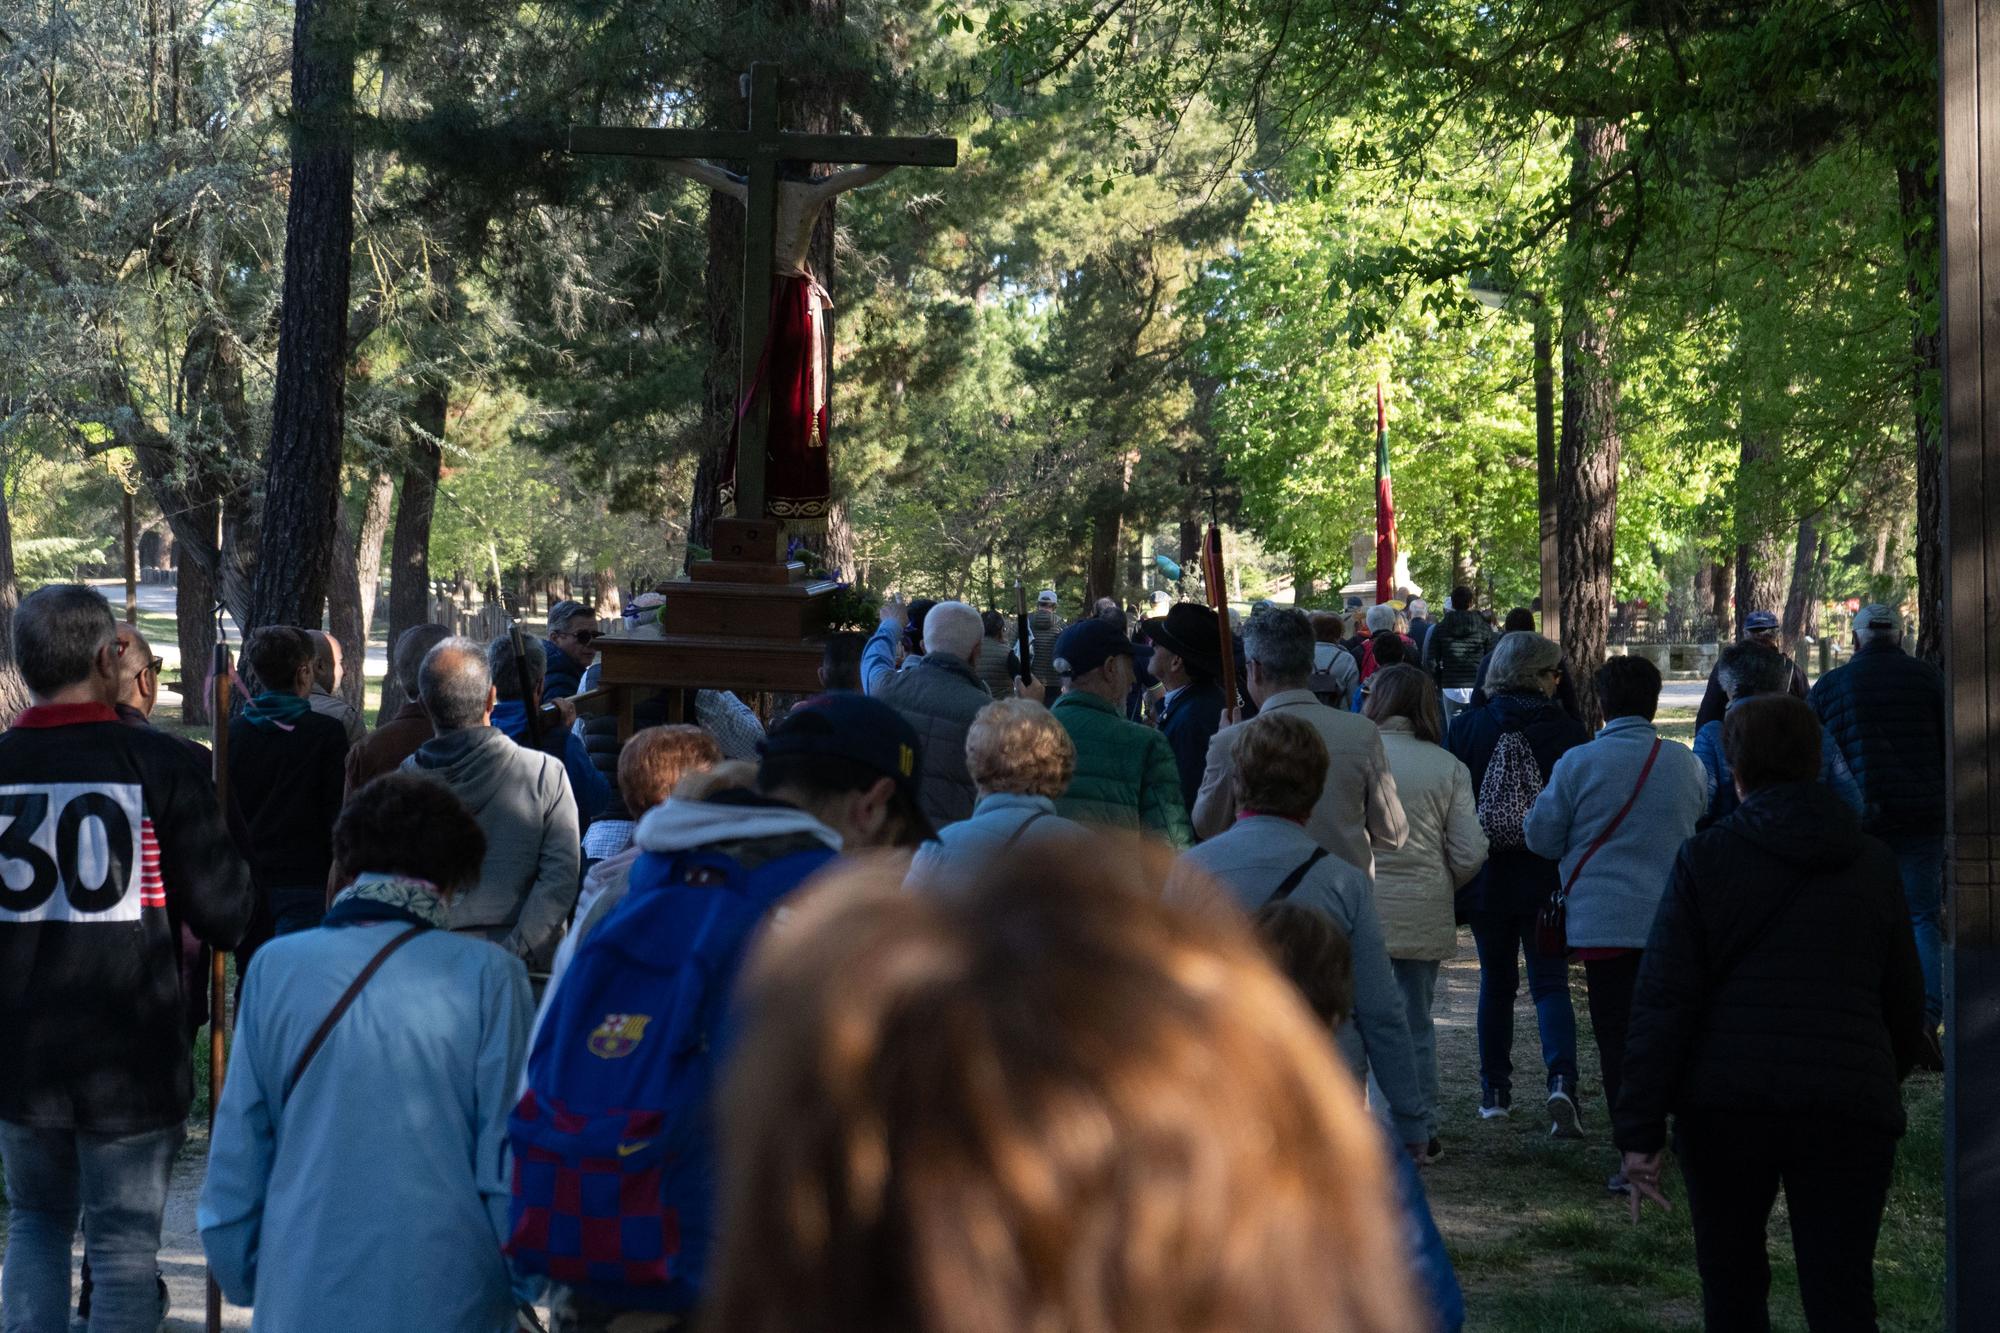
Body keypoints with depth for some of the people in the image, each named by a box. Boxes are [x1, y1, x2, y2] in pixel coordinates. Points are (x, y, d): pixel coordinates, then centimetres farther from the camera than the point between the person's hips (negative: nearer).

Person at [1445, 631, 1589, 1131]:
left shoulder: (1465, 727, -4)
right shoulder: (1569, 732, -7)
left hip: (1486, 879, 1)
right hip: (1547, 882, -1)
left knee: (1496, 981, 15)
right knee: (1549, 982, 5)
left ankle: (1495, 1091, 18)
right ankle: (1561, 1080, -16)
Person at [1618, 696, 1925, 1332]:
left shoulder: (1705, 859, -1)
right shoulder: (1874, 864, 8)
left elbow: (1662, 1002, -7)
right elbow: (1905, 1000, 15)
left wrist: (1639, 1131, -6)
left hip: (1724, 1107, -1)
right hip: (1850, 1109, 1)